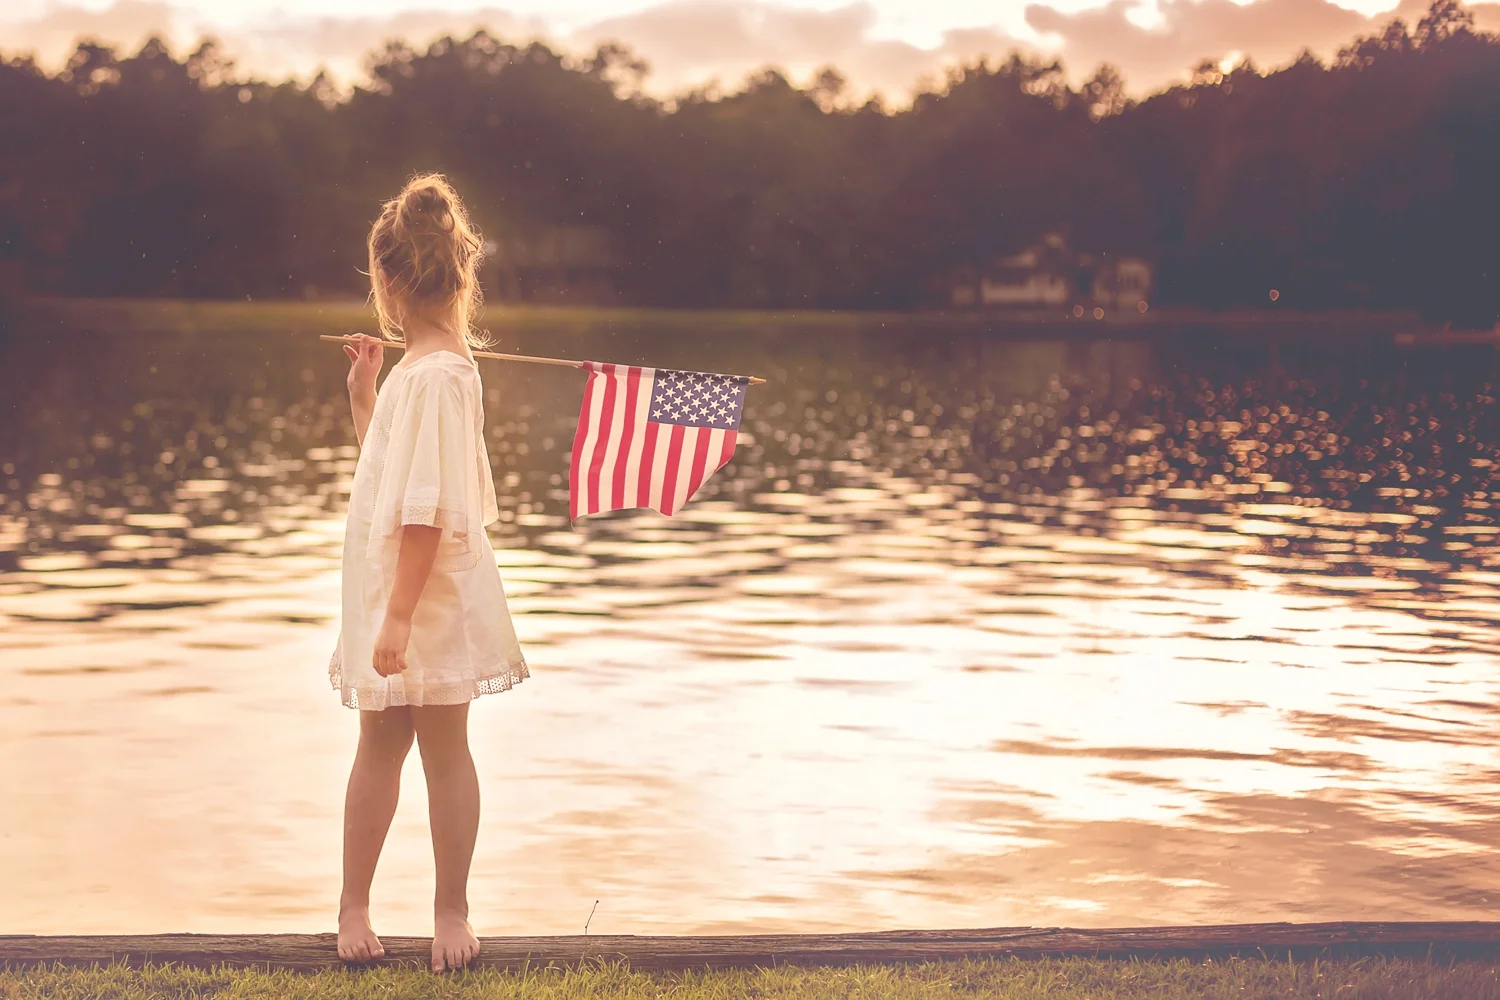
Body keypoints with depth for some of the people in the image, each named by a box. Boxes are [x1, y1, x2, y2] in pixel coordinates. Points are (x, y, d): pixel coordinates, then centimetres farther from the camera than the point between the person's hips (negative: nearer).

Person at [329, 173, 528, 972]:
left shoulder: (433, 374, -19)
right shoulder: (426, 366, 10)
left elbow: (428, 509, -24)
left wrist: (399, 615, -25)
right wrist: (363, 395, 16)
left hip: (427, 595, -9)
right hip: (394, 593, 9)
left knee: (442, 748, 3)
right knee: (381, 744, 14)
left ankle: (451, 910, 14)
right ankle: (354, 904, 23)